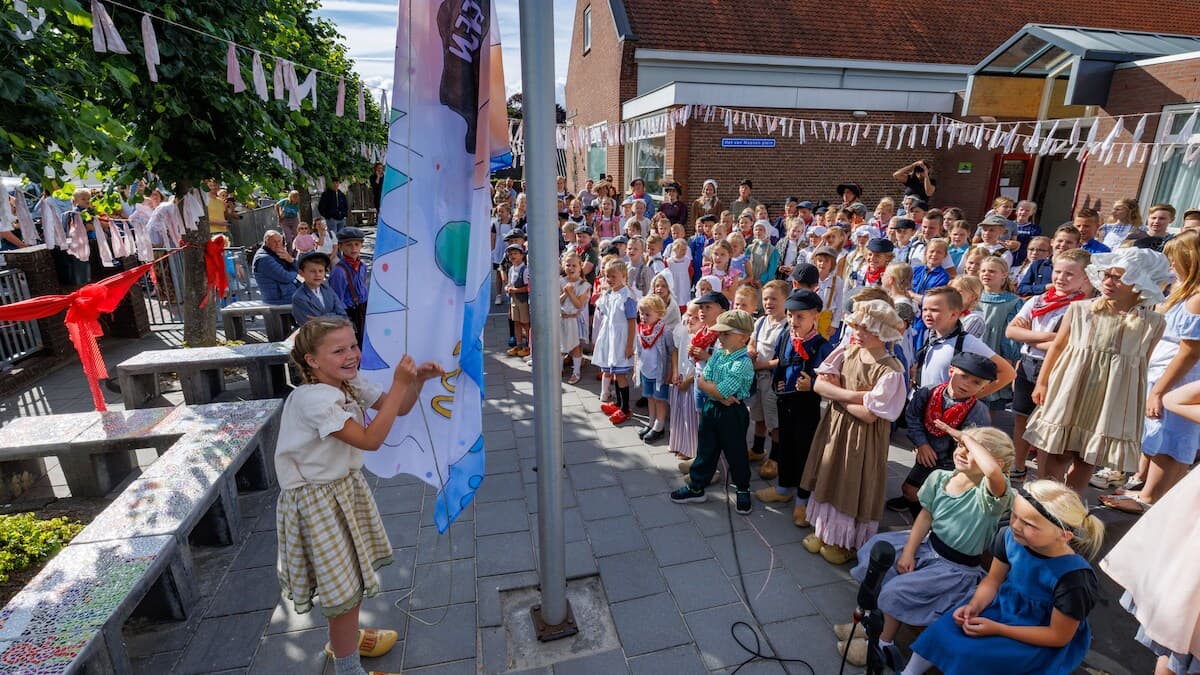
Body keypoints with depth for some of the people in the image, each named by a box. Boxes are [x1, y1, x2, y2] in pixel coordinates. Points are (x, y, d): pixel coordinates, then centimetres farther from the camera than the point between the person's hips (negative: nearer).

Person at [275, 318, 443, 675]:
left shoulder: (351, 384, -4)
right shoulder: (314, 398, -29)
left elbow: (399, 408, 1)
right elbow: (370, 439, -32)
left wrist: (418, 380, -18)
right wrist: (399, 384, -33)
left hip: (346, 487, 8)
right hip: (318, 501, -8)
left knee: (353, 574, 24)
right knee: (345, 586, 5)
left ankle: (342, 638, 50)